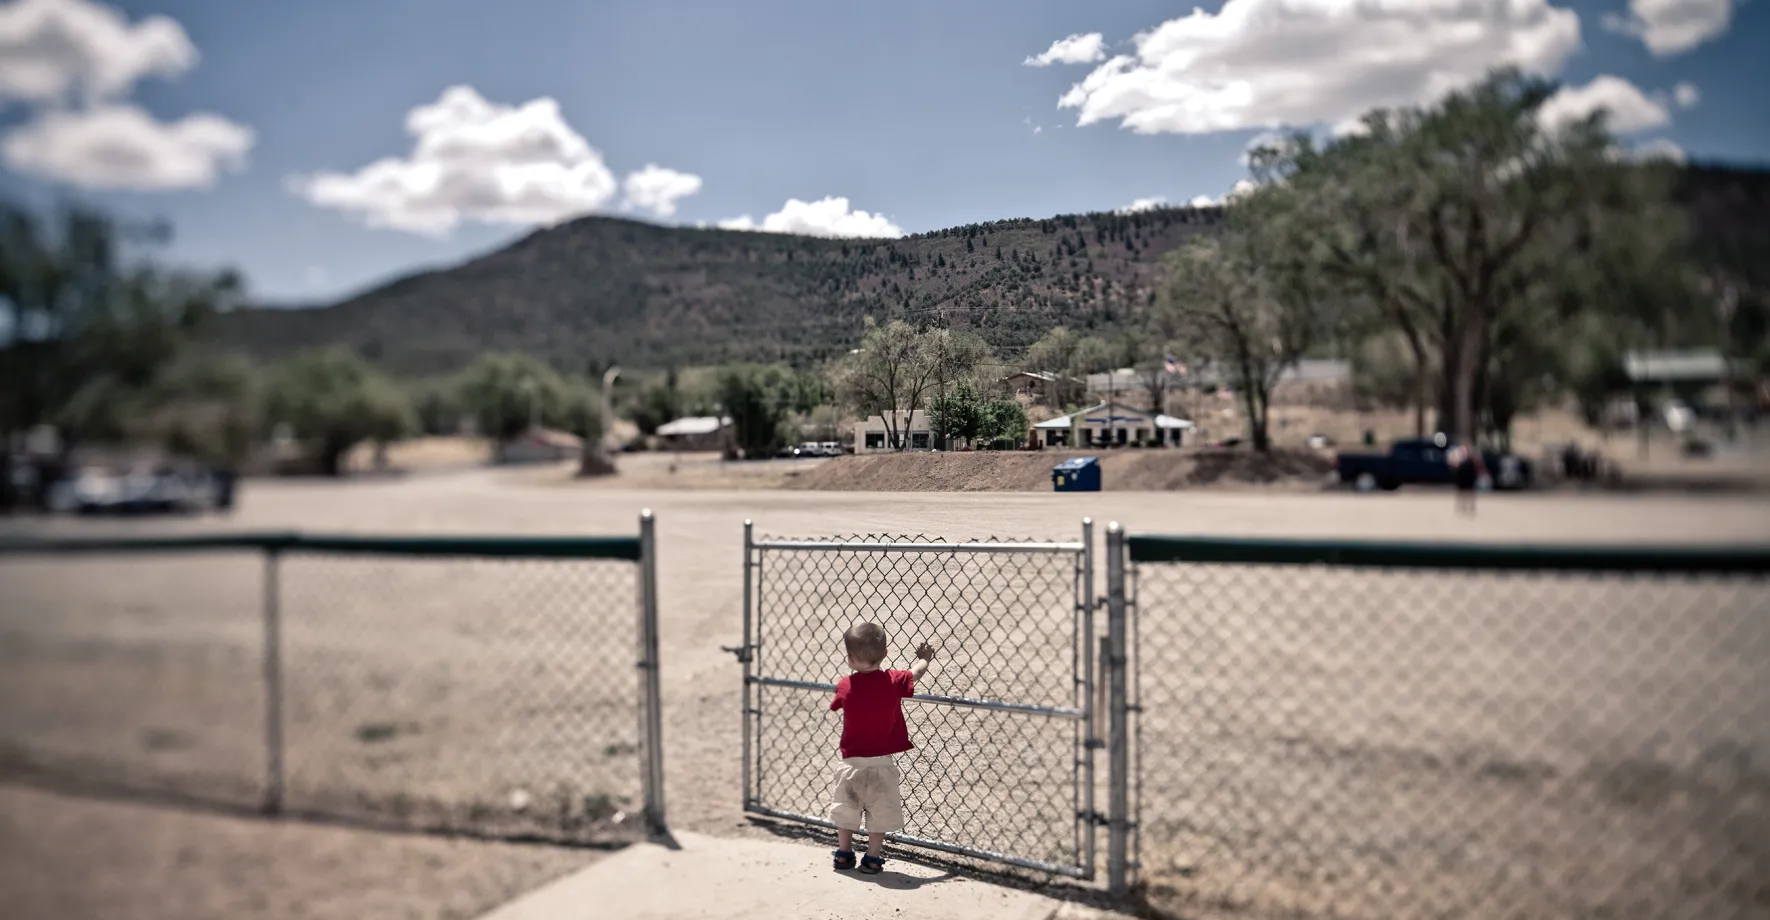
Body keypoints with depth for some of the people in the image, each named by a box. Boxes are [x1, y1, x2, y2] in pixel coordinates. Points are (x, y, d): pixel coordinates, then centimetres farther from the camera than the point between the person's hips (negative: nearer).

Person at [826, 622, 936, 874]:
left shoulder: (844, 686, -9)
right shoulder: (893, 681, -11)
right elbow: (916, 673, 7)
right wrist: (923, 658, 29)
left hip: (851, 761, 1)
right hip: (881, 762, -1)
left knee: (845, 807, 19)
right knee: (880, 811, 11)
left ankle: (844, 853, 27)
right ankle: (872, 858, 15)